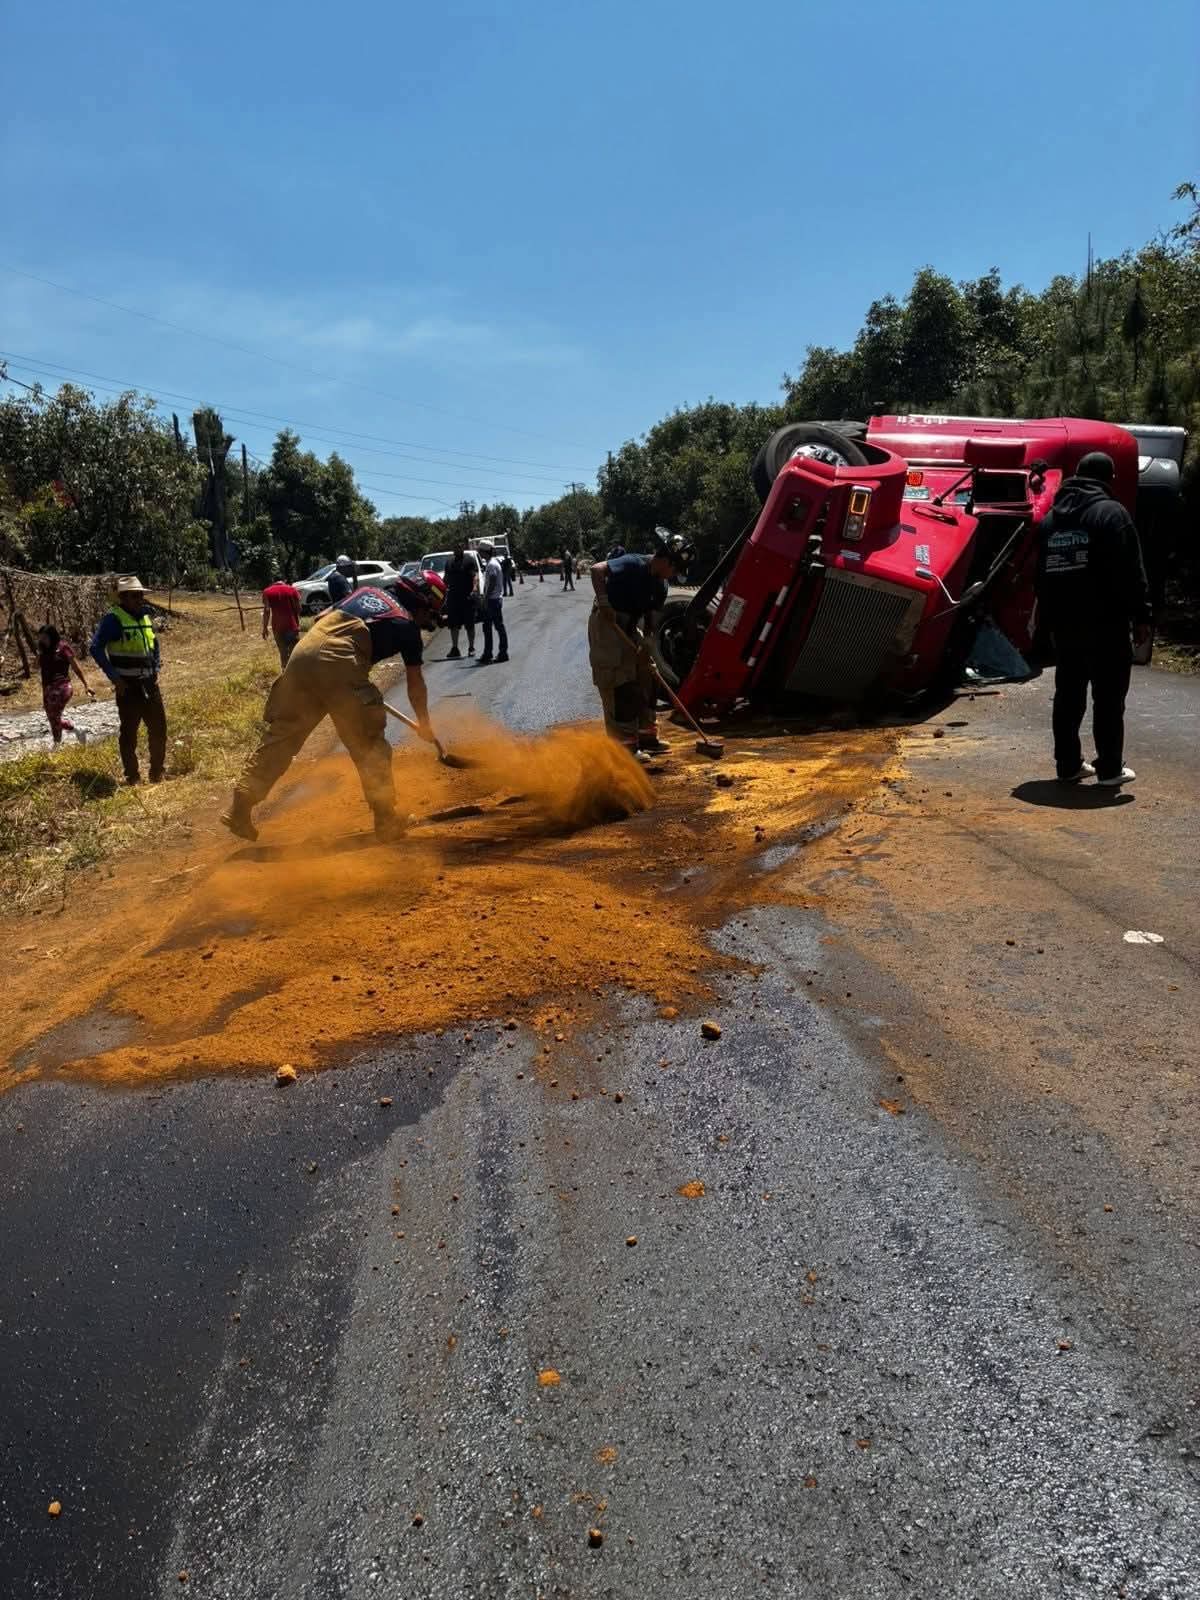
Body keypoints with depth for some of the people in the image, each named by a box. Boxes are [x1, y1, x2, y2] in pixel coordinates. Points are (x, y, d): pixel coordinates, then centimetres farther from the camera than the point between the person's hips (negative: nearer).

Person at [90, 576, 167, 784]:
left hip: (150, 683, 7)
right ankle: (132, 778, 12)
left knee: (159, 728, 12)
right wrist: (114, 677, -17)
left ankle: (158, 774, 27)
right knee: (129, 732, 2)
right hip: (128, 686, -7)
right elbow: (96, 648, -16)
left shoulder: (145, 617, 10)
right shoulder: (113, 619, -11)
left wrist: (156, 669, 13)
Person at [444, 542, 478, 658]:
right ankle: (454, 648, 10)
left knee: (469, 625, 3)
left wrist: (475, 589, -28)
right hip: (453, 597, 5)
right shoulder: (450, 561, 15)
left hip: (467, 597, -5)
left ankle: (471, 648, 11)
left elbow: (475, 576, -12)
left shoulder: (470, 560, -2)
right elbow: (446, 579, 22)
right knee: (453, 625, 4)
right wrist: (444, 591, 15)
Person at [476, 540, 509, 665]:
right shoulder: (489, 563, 15)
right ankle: (487, 654, 17)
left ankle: (503, 653, 2)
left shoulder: (492, 564, -15)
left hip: (493, 600, -10)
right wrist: (485, 599, 17)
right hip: (491, 600, 10)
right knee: (487, 627, 12)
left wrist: (486, 599, -19)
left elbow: (492, 584, -20)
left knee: (499, 626, -3)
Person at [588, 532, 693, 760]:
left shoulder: (660, 585, 4)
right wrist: (603, 601, -37)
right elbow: (597, 569, -32)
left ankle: (646, 736, 24)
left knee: (645, 680, 12)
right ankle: (626, 746, -2)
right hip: (606, 623, -9)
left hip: (629, 628, 9)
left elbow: (650, 617, 6)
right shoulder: (633, 565, -21)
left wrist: (647, 646, -4)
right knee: (620, 687, -8)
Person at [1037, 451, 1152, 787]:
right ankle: (1110, 769, 2)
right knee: (1109, 696, -1)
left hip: (1064, 622, 6)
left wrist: (1047, 617, 18)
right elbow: (1131, 571, -12)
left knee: (1068, 694, 10)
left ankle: (1068, 764, 12)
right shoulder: (1112, 512, -7)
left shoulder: (1052, 517, 14)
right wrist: (1141, 615, -10)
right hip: (1106, 621, -6)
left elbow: (1041, 573, 17)